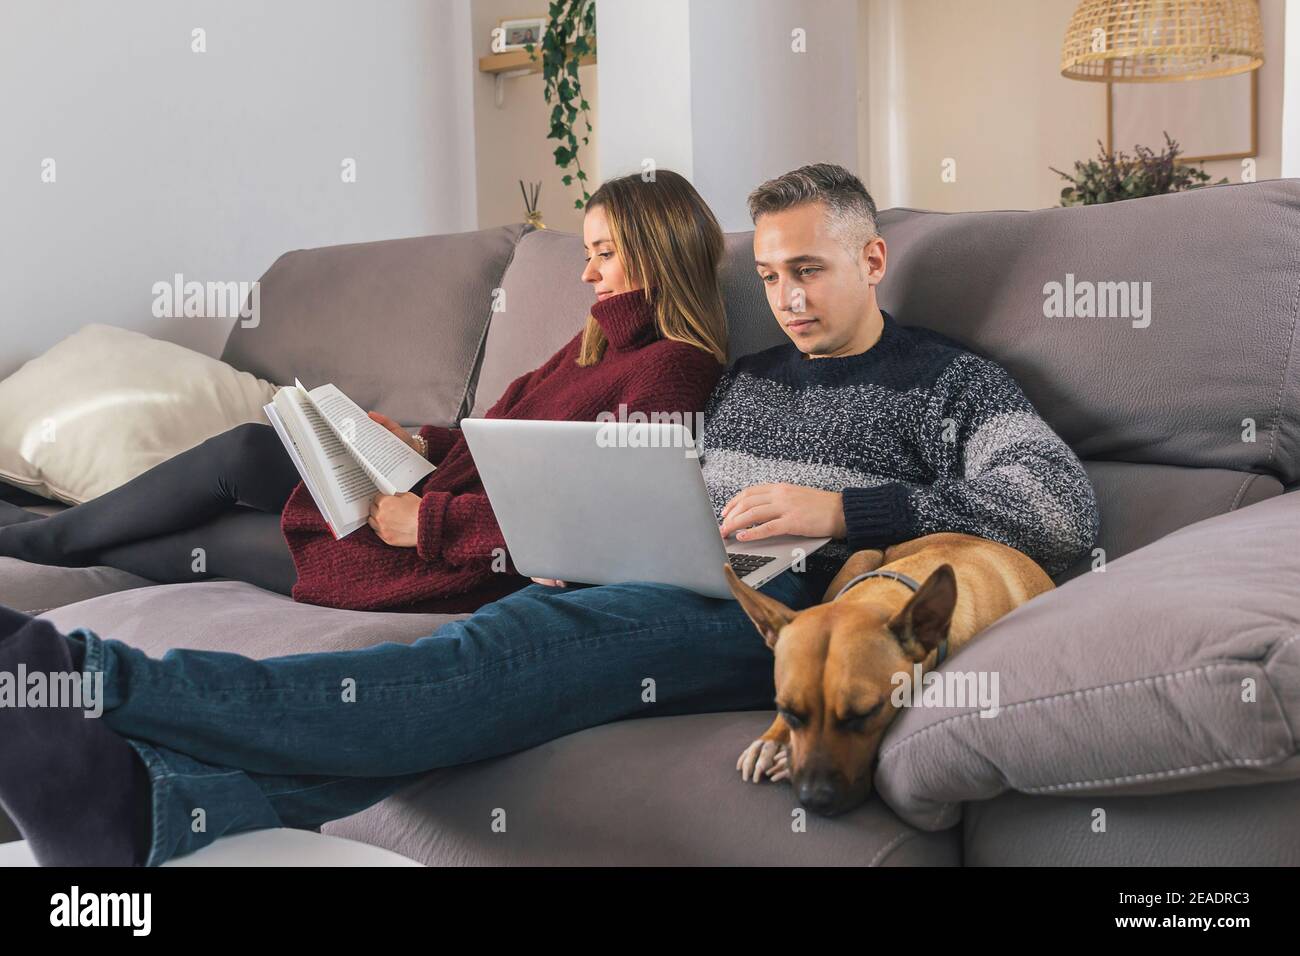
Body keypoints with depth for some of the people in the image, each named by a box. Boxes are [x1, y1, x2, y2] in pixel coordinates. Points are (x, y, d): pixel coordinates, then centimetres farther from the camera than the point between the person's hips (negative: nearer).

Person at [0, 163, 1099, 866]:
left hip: (785, 613, -6)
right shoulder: (750, 380, 26)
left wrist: (844, 508, -16)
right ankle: (150, 802, -41)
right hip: (679, 597, 7)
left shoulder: (954, 383, 7)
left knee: (519, 645, -30)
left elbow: (1066, 509, -9)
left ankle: (101, 679, -40)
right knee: (509, 645, -24)